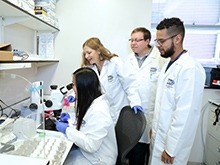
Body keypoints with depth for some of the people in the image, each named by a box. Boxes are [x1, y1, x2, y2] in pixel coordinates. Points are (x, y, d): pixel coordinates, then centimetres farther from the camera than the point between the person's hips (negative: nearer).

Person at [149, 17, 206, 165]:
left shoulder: (190, 69, -22)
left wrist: (171, 149, -18)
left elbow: (185, 114, -24)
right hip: (159, 135, 8)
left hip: (172, 141, -8)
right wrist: (154, 127, 12)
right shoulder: (169, 65, 6)